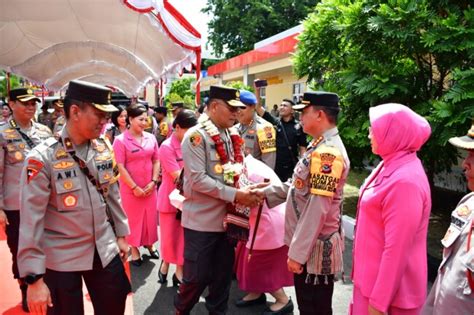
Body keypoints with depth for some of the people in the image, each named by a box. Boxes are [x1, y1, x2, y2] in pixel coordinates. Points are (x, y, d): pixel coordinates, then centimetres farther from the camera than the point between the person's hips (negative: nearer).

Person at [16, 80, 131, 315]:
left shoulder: (104, 149, -2)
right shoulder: (43, 158, -18)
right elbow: (31, 220, -17)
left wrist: (120, 234, 12)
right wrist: (35, 278, -16)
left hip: (105, 251, 5)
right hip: (60, 260, -4)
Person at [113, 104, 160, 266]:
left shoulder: (151, 138, 2)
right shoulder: (120, 140, -10)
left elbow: (156, 161, 6)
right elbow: (120, 167, -13)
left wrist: (153, 182, -5)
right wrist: (134, 187, -14)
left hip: (149, 187, 4)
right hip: (130, 188, -4)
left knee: (150, 216, 13)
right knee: (133, 218, 9)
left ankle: (150, 244, 34)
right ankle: (134, 249, 26)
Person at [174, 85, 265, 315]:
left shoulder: (232, 136, 7)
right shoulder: (196, 136, -15)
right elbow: (198, 179, -22)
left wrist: (249, 190, -6)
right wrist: (236, 195, -23)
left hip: (227, 217, 7)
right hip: (202, 220, -6)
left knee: (223, 273, 17)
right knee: (198, 276, 6)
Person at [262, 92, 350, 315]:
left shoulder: (327, 153, -24)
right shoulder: (320, 147, 10)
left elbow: (318, 209, -26)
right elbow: (299, 187, 15)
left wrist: (297, 252, -21)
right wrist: (265, 193, 8)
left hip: (314, 250, -10)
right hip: (308, 246, 10)